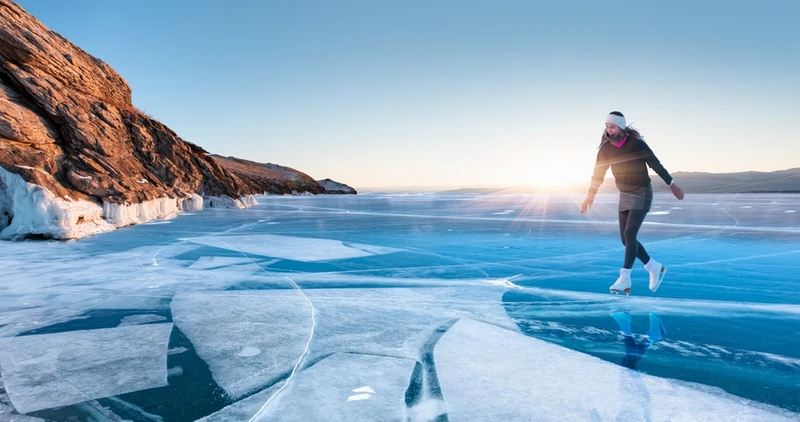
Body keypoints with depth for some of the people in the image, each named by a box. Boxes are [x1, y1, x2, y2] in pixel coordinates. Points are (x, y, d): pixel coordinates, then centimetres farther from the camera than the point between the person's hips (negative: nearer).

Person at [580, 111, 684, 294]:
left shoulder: (636, 144, -17)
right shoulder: (606, 148, -4)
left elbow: (656, 165, -9)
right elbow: (598, 173, 2)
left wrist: (672, 185, -3)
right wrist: (590, 196, -4)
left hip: (642, 194, -6)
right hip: (624, 195, 6)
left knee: (630, 234, -18)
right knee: (626, 238, 5)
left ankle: (624, 278, -15)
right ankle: (655, 268, 24)